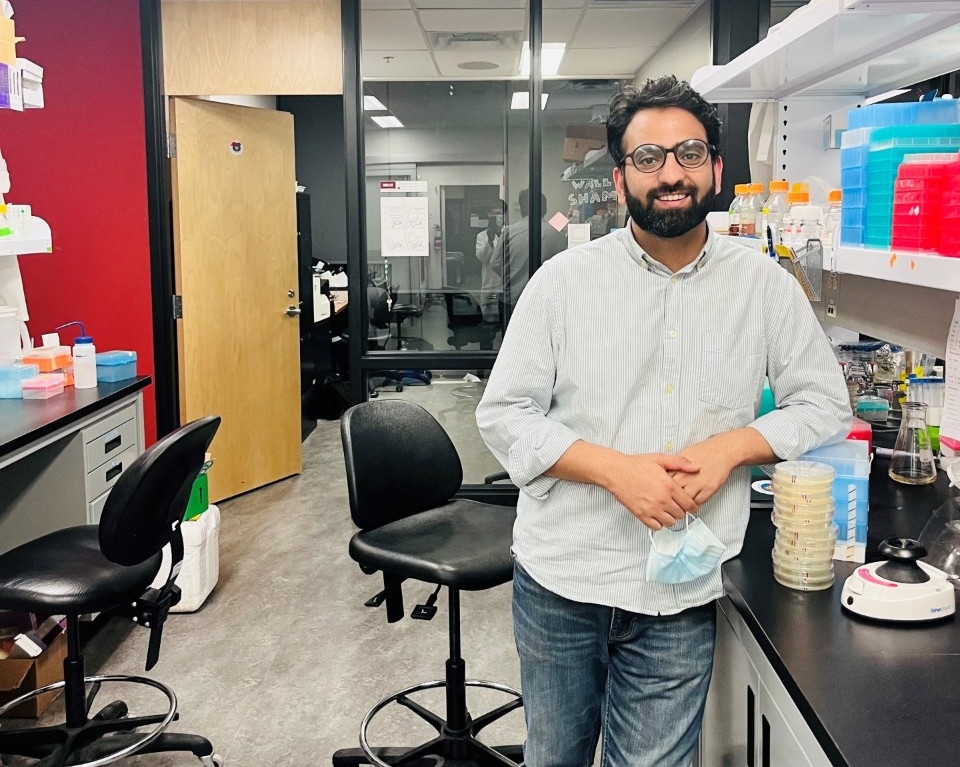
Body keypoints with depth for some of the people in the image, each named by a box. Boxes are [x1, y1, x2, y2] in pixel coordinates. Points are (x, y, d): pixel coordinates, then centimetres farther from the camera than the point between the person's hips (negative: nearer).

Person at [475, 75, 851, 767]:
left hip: (681, 588, 0)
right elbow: (504, 414, -5)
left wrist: (732, 447, -14)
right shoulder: (563, 280, -4)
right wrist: (616, 469, -19)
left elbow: (825, 406, 5)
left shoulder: (765, 287, 0)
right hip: (559, 578, 0)